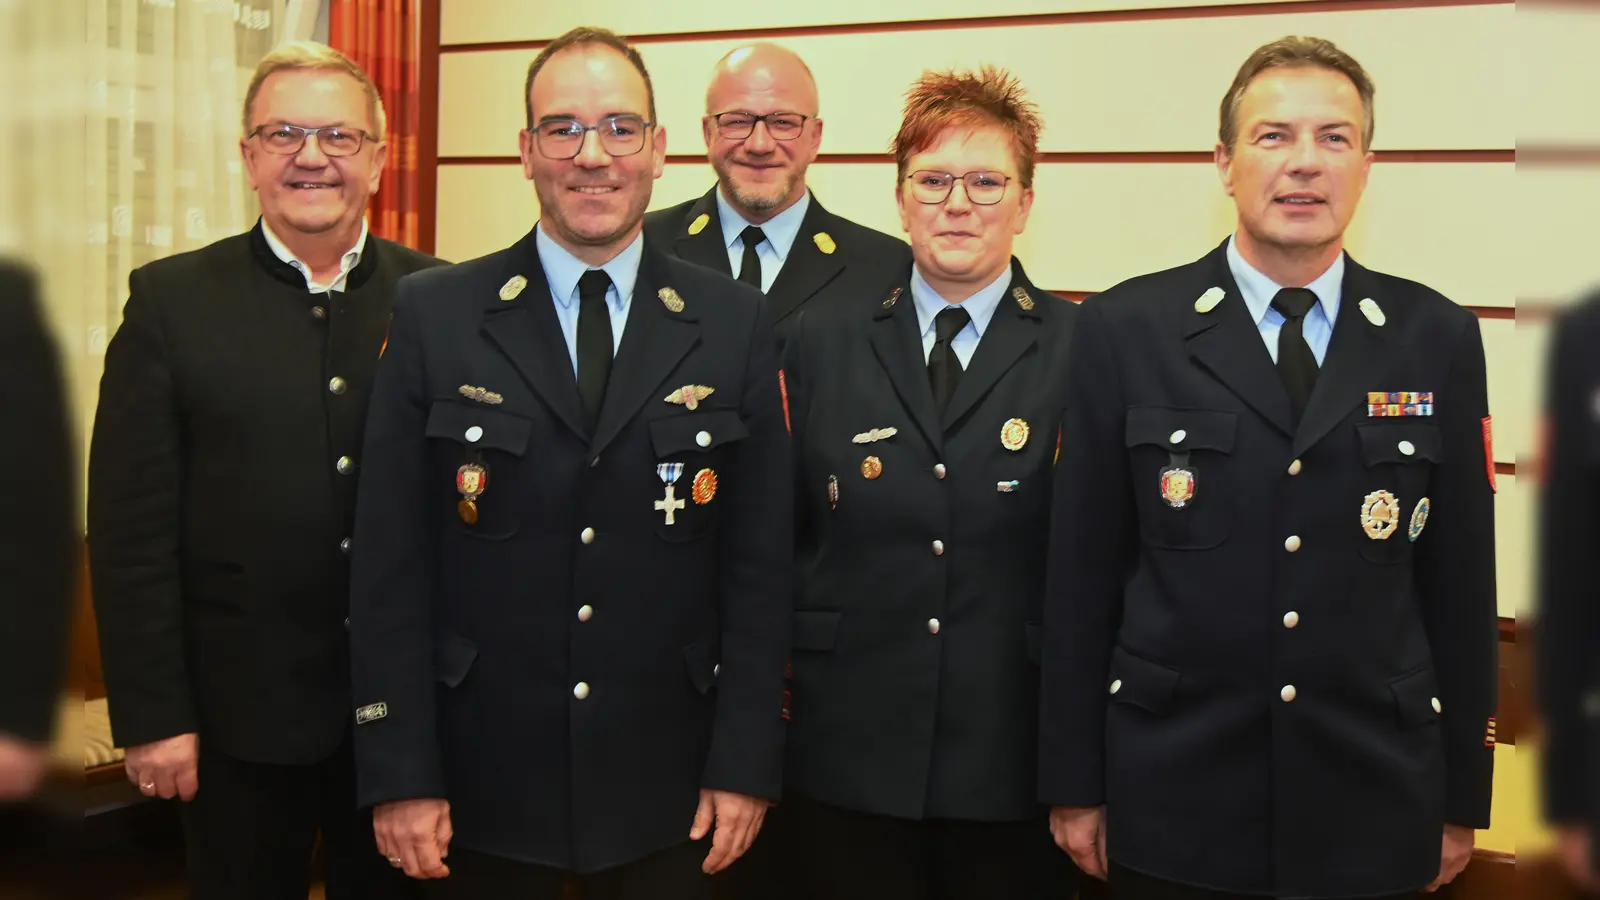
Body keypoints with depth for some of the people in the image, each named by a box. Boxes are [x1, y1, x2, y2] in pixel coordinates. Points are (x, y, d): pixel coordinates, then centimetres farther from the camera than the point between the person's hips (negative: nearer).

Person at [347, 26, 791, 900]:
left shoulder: (733, 325, 0)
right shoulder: (434, 314, -2)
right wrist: (399, 771, -6)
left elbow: (760, 561, 0)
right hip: (480, 788, 0)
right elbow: (392, 559, -3)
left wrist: (745, 763, -2)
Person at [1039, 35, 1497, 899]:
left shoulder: (1439, 338, 1)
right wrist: (1074, 783, -1)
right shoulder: (1125, 330, -4)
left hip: (1372, 807, 2)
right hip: (1173, 800, -1)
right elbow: (1080, 573, -3)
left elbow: (1460, 579, 4)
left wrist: (1462, 796, 6)